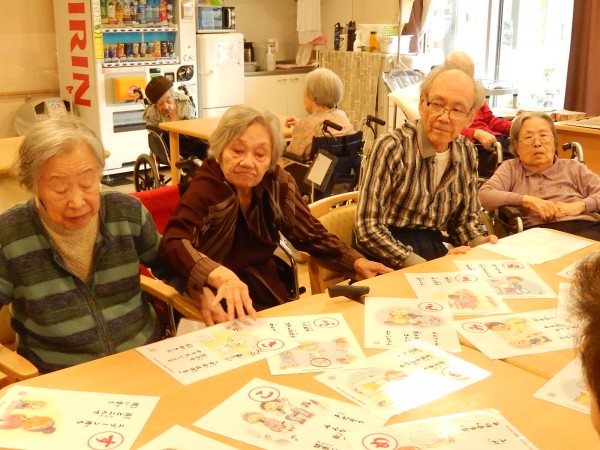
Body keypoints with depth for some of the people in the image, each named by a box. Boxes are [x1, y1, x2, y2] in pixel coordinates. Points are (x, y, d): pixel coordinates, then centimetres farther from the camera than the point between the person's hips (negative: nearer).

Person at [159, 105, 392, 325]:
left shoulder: (278, 183, -4)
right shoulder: (205, 188, -17)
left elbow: (311, 234, 8)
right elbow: (174, 242, -33)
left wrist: (356, 262, -9)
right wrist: (221, 277, -51)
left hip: (266, 295, 4)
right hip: (220, 302, -4)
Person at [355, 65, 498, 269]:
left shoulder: (466, 153, 4)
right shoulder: (391, 147, -14)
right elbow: (368, 229, -18)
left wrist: (481, 245, -6)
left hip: (436, 250, 6)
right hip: (388, 264, -5)